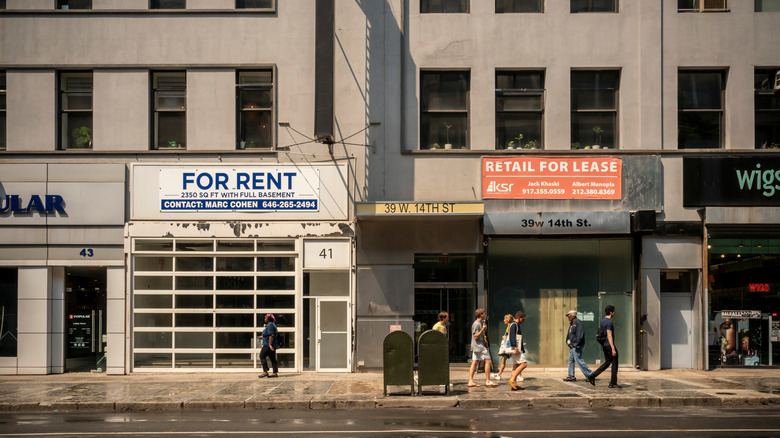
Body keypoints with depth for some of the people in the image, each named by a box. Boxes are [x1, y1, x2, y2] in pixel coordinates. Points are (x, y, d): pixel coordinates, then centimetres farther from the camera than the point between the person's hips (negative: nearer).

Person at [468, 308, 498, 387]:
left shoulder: (481, 323, 18)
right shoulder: (476, 324, -15)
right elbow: (476, 336, -19)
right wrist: (483, 329, -19)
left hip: (476, 347, 10)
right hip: (479, 346, -10)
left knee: (475, 363, 6)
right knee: (488, 361, -8)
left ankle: (471, 381, 4)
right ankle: (488, 381, -6)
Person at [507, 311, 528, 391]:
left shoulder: (516, 325, 22)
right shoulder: (514, 325, -9)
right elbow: (512, 337, -20)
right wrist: (515, 347, -28)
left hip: (517, 349, 11)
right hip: (516, 349, -11)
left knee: (515, 366, 6)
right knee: (524, 364, -14)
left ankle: (514, 385, 4)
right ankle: (512, 380, -16)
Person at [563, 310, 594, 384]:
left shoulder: (578, 323, -13)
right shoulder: (571, 324, 18)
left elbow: (580, 334, -21)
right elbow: (569, 334, 23)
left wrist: (577, 344, -24)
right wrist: (568, 341, 6)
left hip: (577, 346, -10)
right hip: (572, 346, 10)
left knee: (579, 361, -12)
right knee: (571, 360, 11)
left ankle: (590, 375, -9)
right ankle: (571, 376, 15)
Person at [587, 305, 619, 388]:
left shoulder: (603, 320, 13)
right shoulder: (609, 322, -17)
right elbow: (609, 336, -23)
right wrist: (613, 349, -25)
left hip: (604, 345, 10)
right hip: (609, 345, -10)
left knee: (607, 362, 14)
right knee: (614, 363, 0)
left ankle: (592, 376, 6)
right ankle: (613, 383, 3)